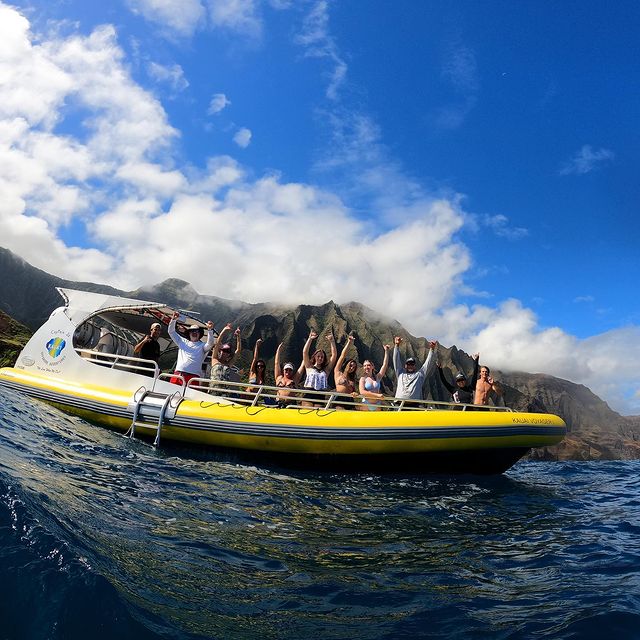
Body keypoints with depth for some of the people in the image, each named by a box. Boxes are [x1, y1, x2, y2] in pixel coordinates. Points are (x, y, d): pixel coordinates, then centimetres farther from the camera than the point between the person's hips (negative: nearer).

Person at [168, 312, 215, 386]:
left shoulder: (202, 346, 15)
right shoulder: (182, 342, 24)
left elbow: (210, 343, -6)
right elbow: (171, 332, 23)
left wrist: (210, 330, -18)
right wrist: (173, 319, 9)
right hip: (178, 374, 3)